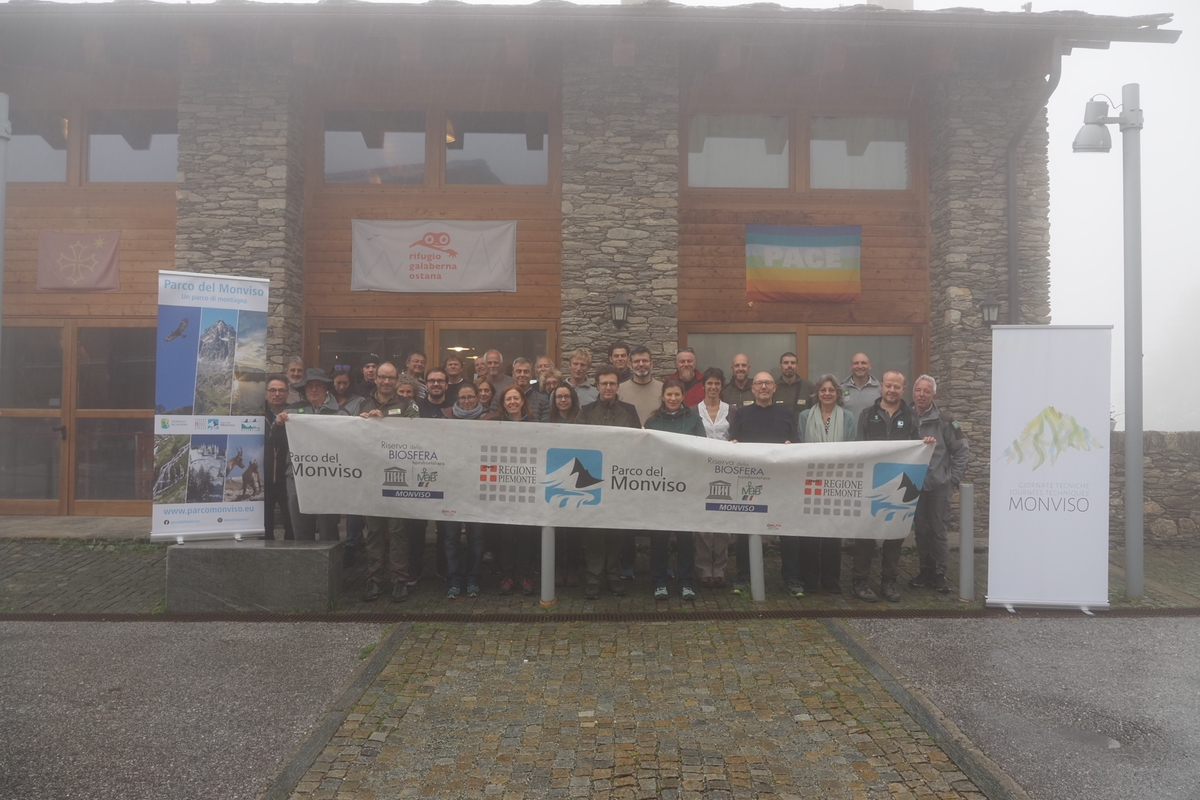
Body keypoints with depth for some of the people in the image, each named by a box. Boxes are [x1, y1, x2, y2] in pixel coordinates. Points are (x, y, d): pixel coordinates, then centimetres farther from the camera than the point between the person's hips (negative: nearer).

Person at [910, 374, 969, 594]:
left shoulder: (944, 421, -6)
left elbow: (962, 450, -2)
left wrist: (954, 478, -4)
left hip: (939, 485, -2)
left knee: (938, 530, 2)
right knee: (921, 530, 9)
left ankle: (939, 573, 12)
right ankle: (925, 570, 20)